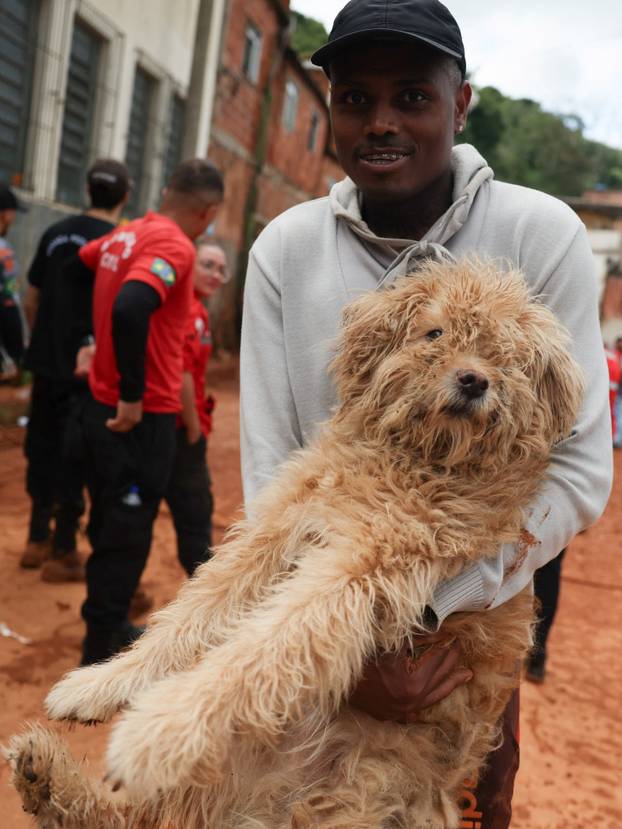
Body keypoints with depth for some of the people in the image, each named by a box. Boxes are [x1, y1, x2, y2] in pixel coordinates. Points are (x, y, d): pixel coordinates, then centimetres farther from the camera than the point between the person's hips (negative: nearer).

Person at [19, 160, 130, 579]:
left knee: (44, 449, 16)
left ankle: (38, 540, 27)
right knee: (75, 458, 3)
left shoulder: (56, 232, 6)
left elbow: (32, 301, 11)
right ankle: (63, 554, 12)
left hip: (47, 363, 6)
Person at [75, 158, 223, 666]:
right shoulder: (174, 246, -17)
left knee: (109, 525, 19)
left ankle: (110, 629, 34)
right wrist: (133, 395, -24)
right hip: (141, 417, -9)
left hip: (103, 408, 9)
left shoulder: (123, 236, 9)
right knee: (126, 534, 2)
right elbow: (130, 310, -32)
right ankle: (102, 651, 13)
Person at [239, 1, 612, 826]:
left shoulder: (541, 235, -15)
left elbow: (580, 469, -16)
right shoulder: (285, 248, -10)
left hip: (474, 616, -1)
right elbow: (268, 465, -11)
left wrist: (424, 610, -24)